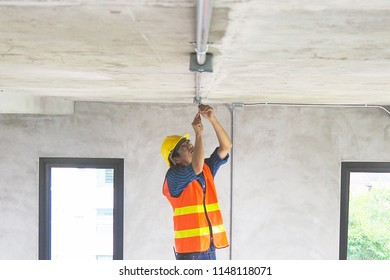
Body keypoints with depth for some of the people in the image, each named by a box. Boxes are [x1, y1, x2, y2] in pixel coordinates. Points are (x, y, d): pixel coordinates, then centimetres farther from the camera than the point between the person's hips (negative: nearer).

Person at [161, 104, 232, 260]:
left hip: (210, 247, 7)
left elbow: (226, 146, 9)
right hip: (190, 249, -7)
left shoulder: (206, 169, 14)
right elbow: (196, 168, -27)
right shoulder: (174, 176, -8)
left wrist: (212, 119, -3)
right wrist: (199, 134, -17)